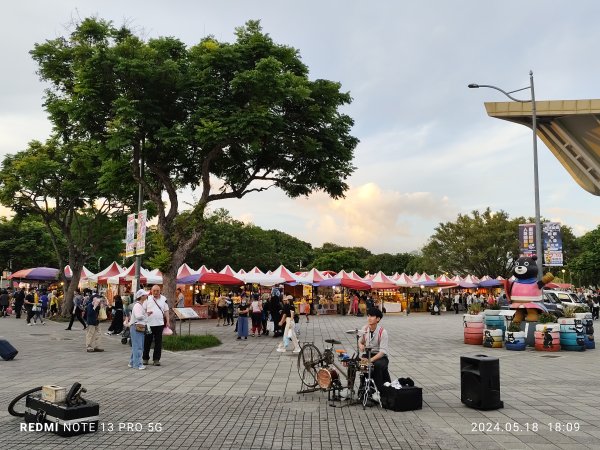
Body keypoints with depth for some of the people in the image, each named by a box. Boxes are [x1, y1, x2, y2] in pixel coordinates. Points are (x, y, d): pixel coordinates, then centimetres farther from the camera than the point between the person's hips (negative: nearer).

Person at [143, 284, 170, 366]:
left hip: (159, 324, 1)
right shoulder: (147, 299, 2)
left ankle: (156, 359, 12)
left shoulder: (163, 299, 7)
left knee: (158, 343, 4)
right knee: (147, 342, 6)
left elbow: (166, 311, 9)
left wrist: (167, 321, 5)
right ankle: (145, 358, 19)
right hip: (148, 324, -1)